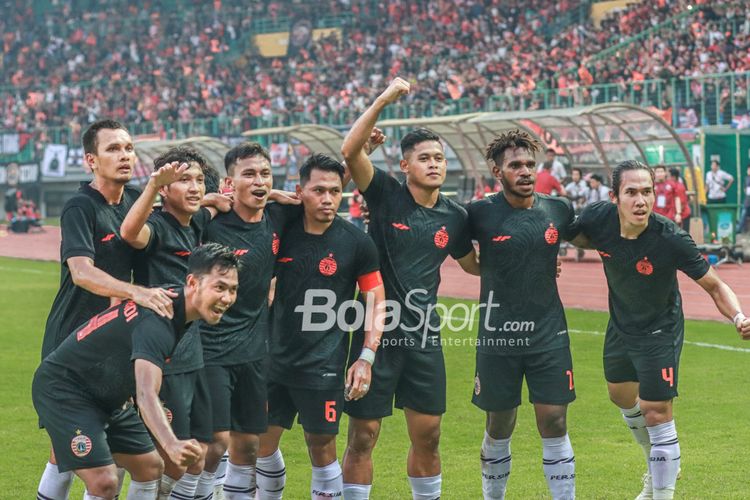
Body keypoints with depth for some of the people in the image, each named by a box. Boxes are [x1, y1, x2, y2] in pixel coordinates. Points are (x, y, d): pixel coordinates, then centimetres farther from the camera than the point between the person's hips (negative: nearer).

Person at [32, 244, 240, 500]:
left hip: (104, 396, 10)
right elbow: (146, 394, -45)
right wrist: (171, 444, -61)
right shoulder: (156, 322, -32)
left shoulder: (173, 300, -2)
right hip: (62, 389, -10)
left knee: (151, 467, 10)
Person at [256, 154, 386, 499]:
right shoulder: (282, 232, 2)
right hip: (276, 360, 3)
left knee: (321, 448, 1)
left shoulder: (356, 243, -6)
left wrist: (366, 358, -9)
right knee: (262, 442, 7)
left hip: (324, 366, -3)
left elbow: (377, 303, -1)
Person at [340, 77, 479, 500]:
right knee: (363, 436, 0)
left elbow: (475, 265, 23)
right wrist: (383, 101, -24)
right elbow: (350, 151, -19)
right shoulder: (386, 196, -5)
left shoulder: (454, 216, 7)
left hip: (425, 336, 4)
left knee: (428, 435, 11)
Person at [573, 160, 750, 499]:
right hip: (620, 326, 6)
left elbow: (714, 286, -23)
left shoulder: (671, 239, -32)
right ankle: (658, 467, 50)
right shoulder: (597, 218, -24)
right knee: (621, 397, 24)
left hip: (659, 331, -6)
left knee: (656, 413, -9)